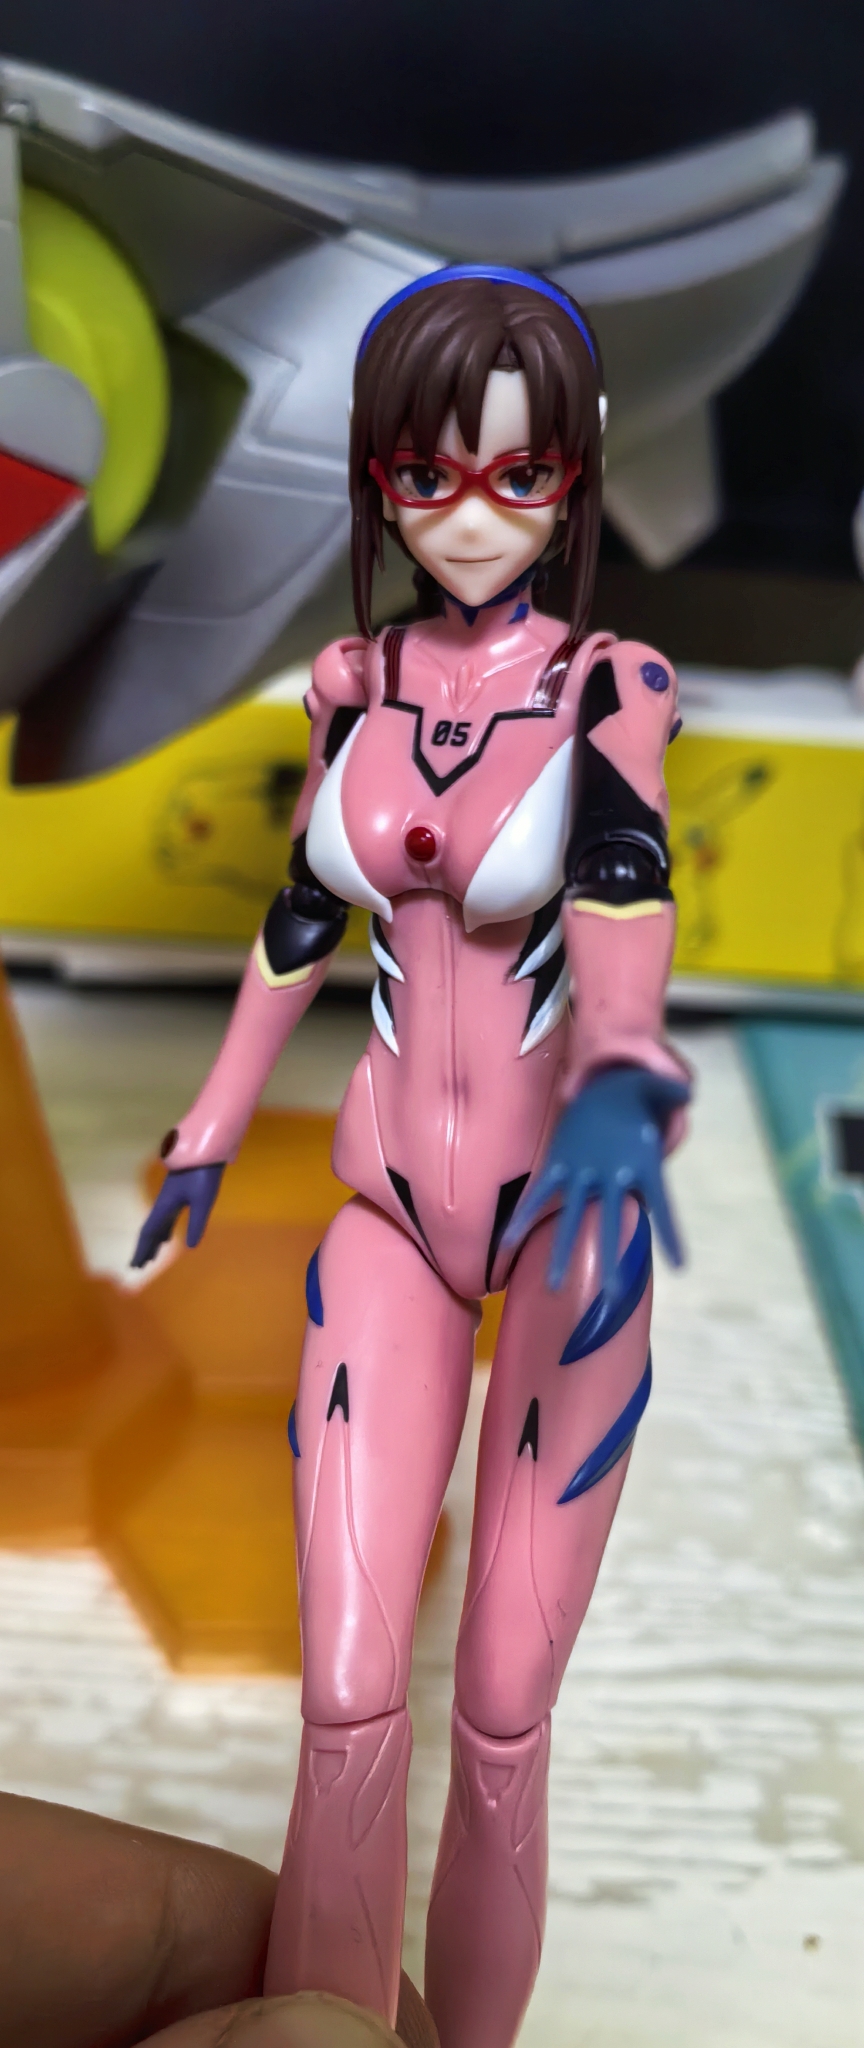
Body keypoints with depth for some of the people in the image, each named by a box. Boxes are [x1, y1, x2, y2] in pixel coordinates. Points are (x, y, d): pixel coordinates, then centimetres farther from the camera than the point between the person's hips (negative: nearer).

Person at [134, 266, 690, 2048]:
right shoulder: (355, 681, 2)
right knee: (347, 1705, -2)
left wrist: (623, 1085, -50)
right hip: (391, 1208, 3)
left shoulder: (612, 688, -9)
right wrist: (211, 1134, 20)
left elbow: (624, 902, -28)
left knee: (503, 1719, 5)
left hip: (560, 1212, -2)